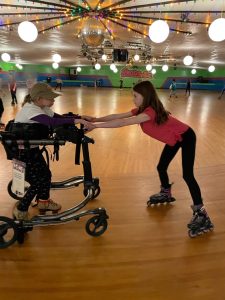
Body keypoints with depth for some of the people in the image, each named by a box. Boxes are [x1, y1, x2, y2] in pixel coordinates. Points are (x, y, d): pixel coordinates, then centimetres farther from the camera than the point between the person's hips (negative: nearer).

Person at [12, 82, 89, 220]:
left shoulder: (42, 108, 1)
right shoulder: (30, 110, -28)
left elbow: (59, 117, 0)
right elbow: (52, 122, -43)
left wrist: (80, 118, -13)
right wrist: (75, 120, -41)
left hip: (32, 148, 9)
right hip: (21, 151, -8)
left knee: (46, 174, 12)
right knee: (37, 181, -4)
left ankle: (44, 201, 36)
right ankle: (20, 210, 18)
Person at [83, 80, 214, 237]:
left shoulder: (151, 111, -34)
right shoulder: (141, 109, -6)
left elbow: (122, 123, -41)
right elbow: (119, 116, -10)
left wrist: (95, 125, -40)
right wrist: (96, 119, -19)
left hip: (186, 137, -9)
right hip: (173, 139, 9)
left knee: (187, 175, -13)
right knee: (161, 167, 12)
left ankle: (201, 214, -3)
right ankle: (166, 194, 36)